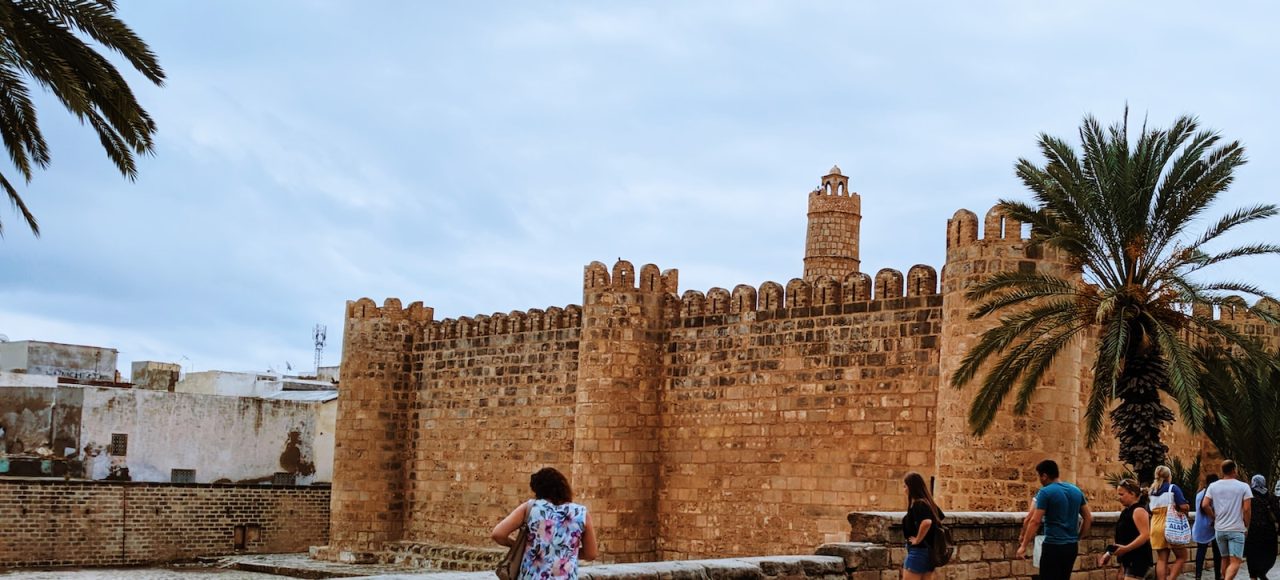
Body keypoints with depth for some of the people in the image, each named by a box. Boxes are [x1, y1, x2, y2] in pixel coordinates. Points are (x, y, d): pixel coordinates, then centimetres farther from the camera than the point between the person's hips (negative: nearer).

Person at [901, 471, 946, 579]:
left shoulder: (917, 504, -18)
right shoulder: (928, 503, 9)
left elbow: (926, 522, -35)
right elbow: (942, 519, 24)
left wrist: (917, 540, -22)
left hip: (918, 551, -9)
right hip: (930, 551, 9)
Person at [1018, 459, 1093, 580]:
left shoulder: (1045, 492, -11)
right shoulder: (1076, 491, 11)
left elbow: (1035, 521, -14)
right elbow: (1089, 518, 14)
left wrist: (1023, 546, -10)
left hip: (1053, 546, -7)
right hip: (1072, 546, 7)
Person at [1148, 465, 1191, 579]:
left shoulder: (1152, 491, 10)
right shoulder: (1173, 488, -7)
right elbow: (1184, 506, -14)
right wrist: (1187, 507, 6)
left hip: (1156, 527, 5)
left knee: (1162, 559, 7)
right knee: (1181, 557, 7)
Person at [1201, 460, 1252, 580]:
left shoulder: (1213, 486, 3)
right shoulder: (1243, 486, -5)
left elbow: (1205, 505, -4)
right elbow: (1246, 509, -9)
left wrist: (1214, 517, 10)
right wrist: (1246, 526, 4)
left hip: (1219, 529, 4)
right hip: (1236, 529, -4)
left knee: (1225, 560, 18)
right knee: (1235, 563, -7)